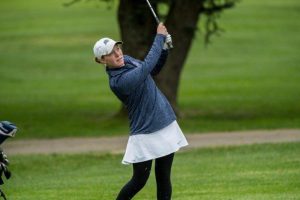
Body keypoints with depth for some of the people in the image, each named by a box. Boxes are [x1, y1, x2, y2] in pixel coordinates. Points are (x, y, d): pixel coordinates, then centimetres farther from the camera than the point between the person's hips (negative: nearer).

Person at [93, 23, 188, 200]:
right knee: (139, 180, -2)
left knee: (163, 178, 7)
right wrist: (160, 37, -14)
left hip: (166, 125, 8)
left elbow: (154, 70, 17)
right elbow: (147, 65, -25)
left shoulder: (127, 60, 3)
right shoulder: (118, 81, -23)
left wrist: (164, 48, 0)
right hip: (145, 134, -8)